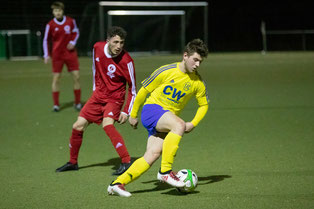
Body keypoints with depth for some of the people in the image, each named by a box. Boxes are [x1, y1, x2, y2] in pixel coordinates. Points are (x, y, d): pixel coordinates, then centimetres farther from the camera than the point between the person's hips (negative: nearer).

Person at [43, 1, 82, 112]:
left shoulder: (71, 21, -2)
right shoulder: (50, 25, -6)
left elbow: (76, 32, 14)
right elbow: (46, 40, 2)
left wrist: (73, 42, -5)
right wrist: (46, 55, -5)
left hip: (70, 52, 1)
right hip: (57, 55, -1)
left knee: (76, 76, -2)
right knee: (56, 78, -3)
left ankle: (77, 102, 10)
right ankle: (56, 104, 5)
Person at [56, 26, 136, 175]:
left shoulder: (126, 61, -21)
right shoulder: (98, 48, -7)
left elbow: (132, 89, -12)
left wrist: (126, 112, -16)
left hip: (115, 98, -6)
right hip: (98, 95, 6)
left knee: (107, 124, -31)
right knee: (78, 126, 5)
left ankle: (126, 162, -30)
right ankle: (73, 162, 25)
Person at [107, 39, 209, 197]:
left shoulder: (197, 82, 3)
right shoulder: (166, 71, -8)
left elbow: (204, 105, 17)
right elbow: (144, 90, 2)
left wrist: (193, 123, 1)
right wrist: (133, 115, 8)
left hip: (166, 122, 5)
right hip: (151, 109, -5)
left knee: (153, 154, -17)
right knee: (179, 125, -34)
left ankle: (117, 184, -14)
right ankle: (165, 171, -31)